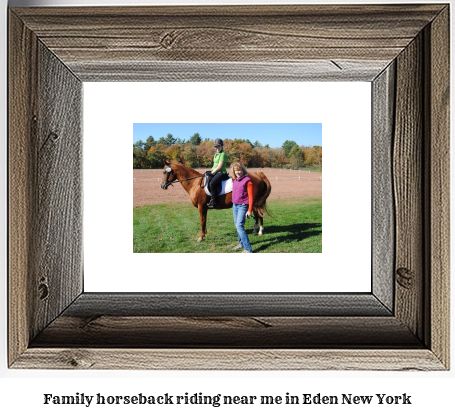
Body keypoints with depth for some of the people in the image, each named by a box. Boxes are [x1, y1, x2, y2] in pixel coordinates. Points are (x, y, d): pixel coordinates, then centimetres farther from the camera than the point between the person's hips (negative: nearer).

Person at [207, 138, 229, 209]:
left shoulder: (223, 154, -10)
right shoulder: (216, 154, 20)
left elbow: (219, 166, -16)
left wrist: (212, 172, -11)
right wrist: (211, 171, 11)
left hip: (221, 173, -10)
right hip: (216, 173, 10)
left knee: (211, 184, -28)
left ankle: (213, 203, -24)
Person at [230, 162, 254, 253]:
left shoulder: (247, 180, -12)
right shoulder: (235, 180, 10)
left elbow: (250, 197, -13)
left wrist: (249, 210, -17)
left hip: (243, 206, -8)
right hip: (235, 205, 8)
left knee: (239, 225, -16)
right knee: (236, 224, 15)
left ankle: (248, 249, -16)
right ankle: (241, 243, 34)